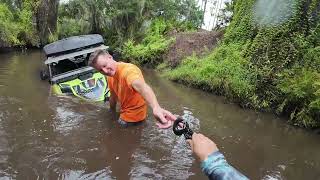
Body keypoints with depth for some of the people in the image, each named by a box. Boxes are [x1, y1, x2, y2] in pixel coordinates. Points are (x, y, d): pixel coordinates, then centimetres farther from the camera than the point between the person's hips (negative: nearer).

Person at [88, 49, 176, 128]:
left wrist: (156, 108, -76)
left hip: (133, 117, -8)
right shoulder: (110, 77, -8)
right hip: (125, 113, 8)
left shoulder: (128, 70, -35)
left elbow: (141, 86, -57)